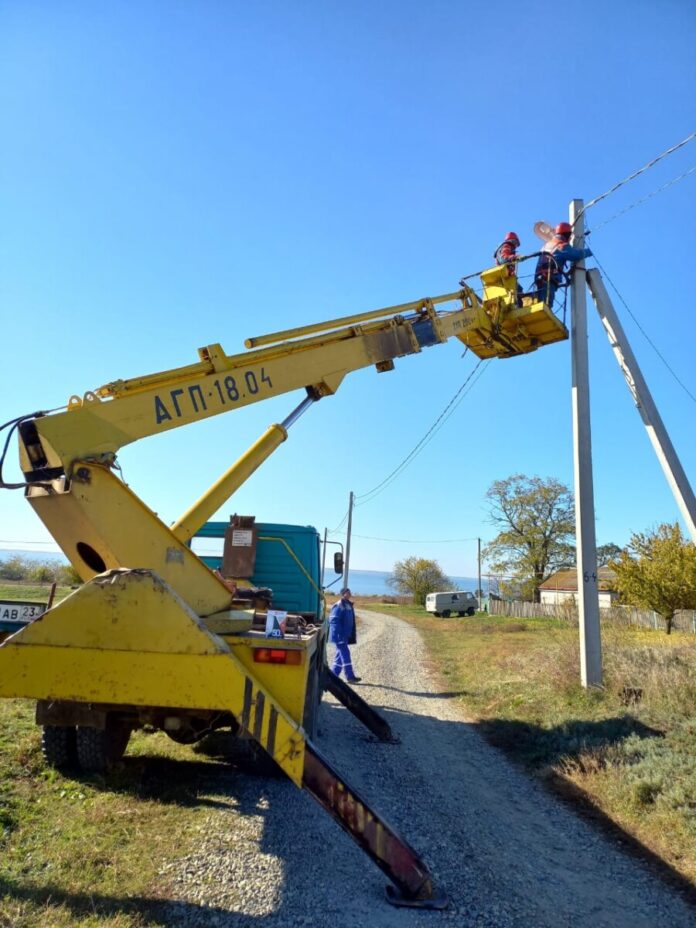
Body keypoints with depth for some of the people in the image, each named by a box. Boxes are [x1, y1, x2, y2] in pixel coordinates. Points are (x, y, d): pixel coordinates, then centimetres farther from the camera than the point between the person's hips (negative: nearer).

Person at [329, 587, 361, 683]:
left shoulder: (349, 605, 12)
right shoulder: (338, 606, -16)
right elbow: (333, 621, -20)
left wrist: (351, 635, 19)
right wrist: (339, 635, -23)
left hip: (345, 635, 9)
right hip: (339, 636, -9)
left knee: (340, 655, 13)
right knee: (345, 654, -8)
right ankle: (350, 677, -4)